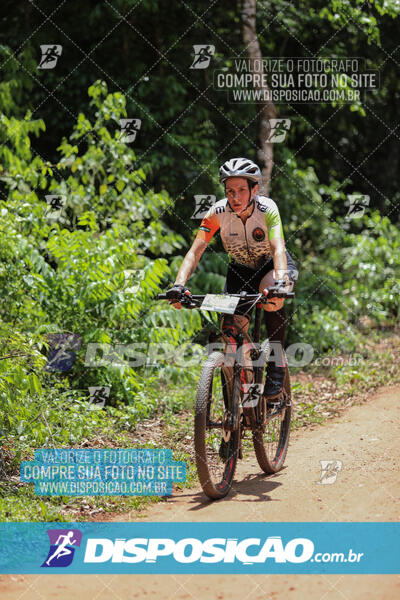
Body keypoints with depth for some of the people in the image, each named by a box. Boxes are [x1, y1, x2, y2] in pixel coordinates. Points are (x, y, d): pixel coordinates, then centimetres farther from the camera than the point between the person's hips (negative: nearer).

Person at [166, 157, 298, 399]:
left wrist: (280, 282, -58)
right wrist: (179, 285, -45)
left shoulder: (267, 208, -27)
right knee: (232, 326, -18)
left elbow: (278, 248, -39)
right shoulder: (218, 212, -22)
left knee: (271, 290, -37)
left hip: (271, 265, -2)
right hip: (241, 269, 2)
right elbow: (195, 251, -28)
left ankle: (277, 363, -23)